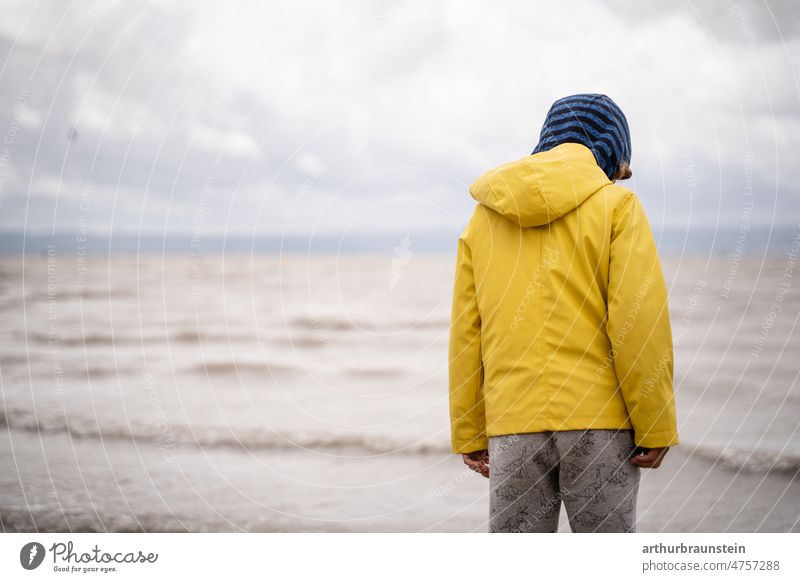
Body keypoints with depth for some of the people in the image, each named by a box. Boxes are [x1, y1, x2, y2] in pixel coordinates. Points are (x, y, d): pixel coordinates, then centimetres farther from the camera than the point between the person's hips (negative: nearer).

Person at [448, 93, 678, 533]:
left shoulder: (485, 216, 11)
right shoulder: (615, 205, -2)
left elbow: (465, 332, 9)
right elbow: (640, 323, -10)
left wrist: (468, 433, 13)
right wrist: (655, 427, -4)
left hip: (512, 425, 3)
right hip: (600, 417, -3)